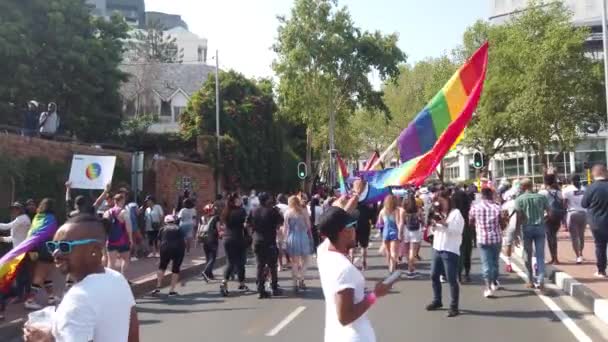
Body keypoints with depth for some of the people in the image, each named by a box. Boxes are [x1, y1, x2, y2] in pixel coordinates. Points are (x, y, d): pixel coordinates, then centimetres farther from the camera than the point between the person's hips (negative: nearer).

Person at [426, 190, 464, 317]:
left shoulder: (456, 213, -5)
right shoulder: (439, 213, 17)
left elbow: (457, 230, -17)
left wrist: (444, 223, -25)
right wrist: (433, 225, -1)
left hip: (450, 251, -8)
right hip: (437, 248, 8)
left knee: (451, 279, -5)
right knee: (434, 276, 13)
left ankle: (454, 307, 1)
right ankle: (437, 301, 28)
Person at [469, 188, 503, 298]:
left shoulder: (475, 207, -4)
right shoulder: (497, 207, -6)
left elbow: (470, 222, 6)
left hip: (482, 238, -1)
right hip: (496, 238, 1)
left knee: (486, 263, 2)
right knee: (495, 261, 18)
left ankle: (489, 287, -5)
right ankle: (494, 282, 34)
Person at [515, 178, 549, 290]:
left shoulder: (520, 199, -4)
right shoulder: (541, 197, 3)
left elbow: (519, 217, -10)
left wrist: (517, 232, -7)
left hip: (527, 228, -1)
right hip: (540, 227, 2)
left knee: (527, 256, 10)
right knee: (540, 256, 3)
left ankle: (531, 281, 18)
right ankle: (541, 280, -10)